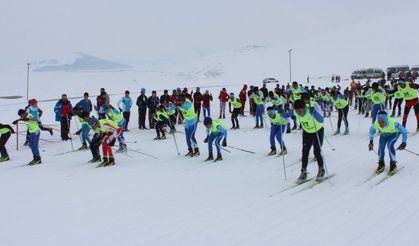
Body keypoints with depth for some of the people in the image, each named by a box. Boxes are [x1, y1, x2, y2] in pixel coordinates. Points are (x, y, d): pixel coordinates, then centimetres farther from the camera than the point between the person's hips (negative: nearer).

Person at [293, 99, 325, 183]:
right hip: (307, 132, 4)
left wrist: (314, 113, -60)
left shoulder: (310, 111, -36)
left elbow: (321, 120, -47)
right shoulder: (295, 112, -21)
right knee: (305, 152, -2)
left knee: (317, 152, -6)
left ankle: (321, 169, 18)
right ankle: (303, 172, 8)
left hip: (318, 131, -4)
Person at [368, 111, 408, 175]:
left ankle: (393, 165, -11)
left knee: (389, 144, -27)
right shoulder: (376, 124, -33)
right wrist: (371, 141, -6)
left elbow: (404, 131, -29)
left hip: (394, 133, -3)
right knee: (381, 145, -18)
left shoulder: (393, 123, -42)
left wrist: (404, 143, -33)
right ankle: (381, 164, 6)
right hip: (384, 134, 3)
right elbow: (372, 130, -9)